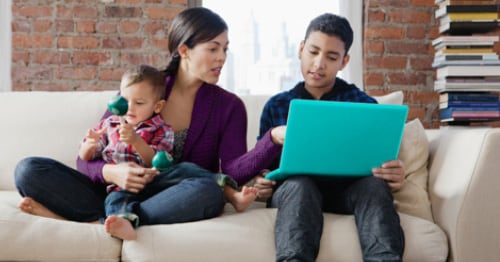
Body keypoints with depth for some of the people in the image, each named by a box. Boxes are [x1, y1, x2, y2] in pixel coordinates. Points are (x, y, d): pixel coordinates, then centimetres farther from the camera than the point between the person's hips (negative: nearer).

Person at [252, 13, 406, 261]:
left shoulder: (364, 104, 12)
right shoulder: (276, 106, 16)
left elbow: (379, 164, 6)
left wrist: (393, 174, -19)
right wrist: (261, 184, -10)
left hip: (348, 191, 0)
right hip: (291, 189, 0)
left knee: (375, 183, -33)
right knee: (299, 184, -36)